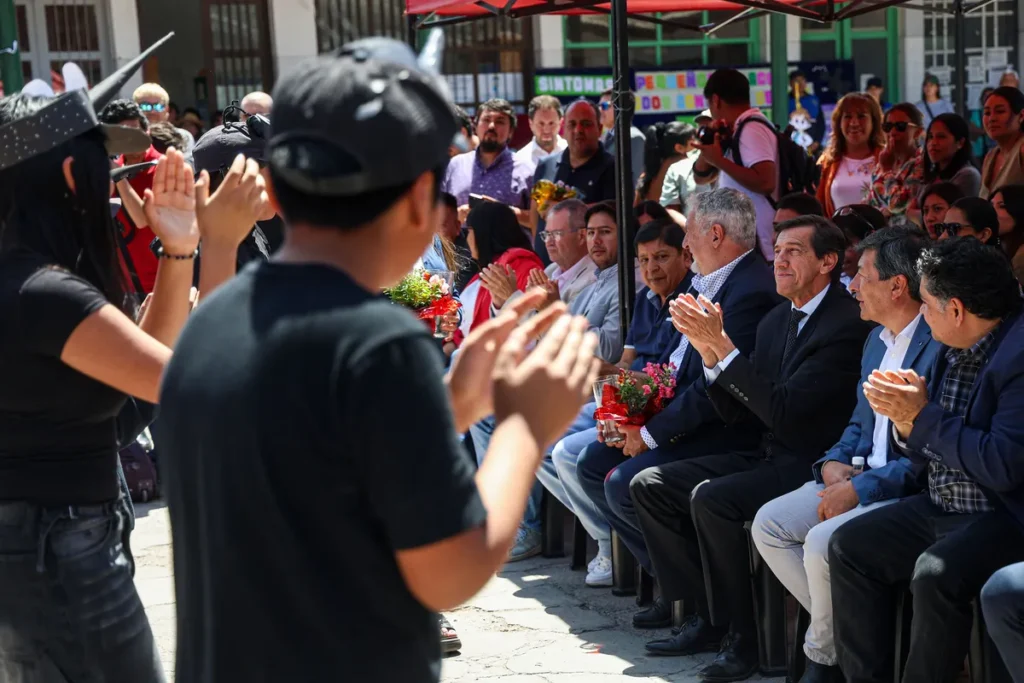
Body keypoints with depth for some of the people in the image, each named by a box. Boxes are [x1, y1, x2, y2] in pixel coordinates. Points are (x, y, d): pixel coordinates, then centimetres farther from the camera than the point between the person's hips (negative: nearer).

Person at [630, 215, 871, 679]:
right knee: (649, 485, 1)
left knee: (710, 498, -31)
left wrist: (723, 347, -23)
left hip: (812, 465, -9)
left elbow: (785, 410, -23)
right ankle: (708, 616, 5)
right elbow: (738, 414, 11)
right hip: (766, 456, 9)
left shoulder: (847, 323, -15)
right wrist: (708, 350, -5)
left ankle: (741, 636, -15)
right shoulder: (775, 322, 13)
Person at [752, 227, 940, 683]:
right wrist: (836, 462, 1)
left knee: (821, 541, -28)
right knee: (767, 524, -4)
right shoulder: (876, 341, 14)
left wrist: (860, 488, -21)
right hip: (859, 477, 10)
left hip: (910, 491, -9)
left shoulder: (941, 347, -17)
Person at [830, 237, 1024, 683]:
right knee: (848, 546, 0)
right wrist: (904, 421, -9)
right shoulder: (953, 351, 7)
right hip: (940, 508, 9)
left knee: (935, 572, -31)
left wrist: (923, 415, -18)